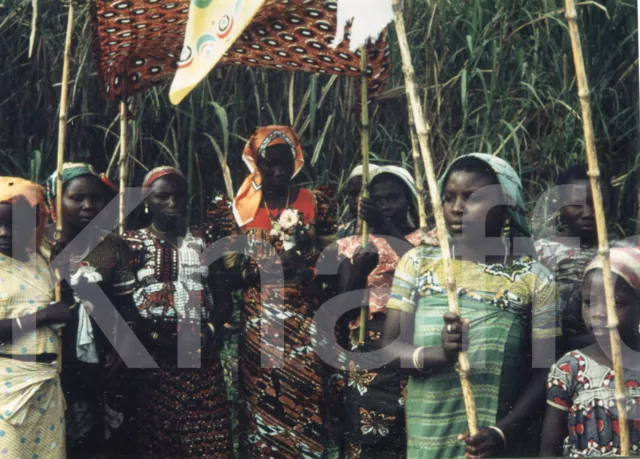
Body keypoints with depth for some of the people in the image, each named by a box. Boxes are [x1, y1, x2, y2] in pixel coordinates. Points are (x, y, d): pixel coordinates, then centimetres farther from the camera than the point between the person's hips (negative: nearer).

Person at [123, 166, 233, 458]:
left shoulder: (202, 243, 15)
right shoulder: (133, 244, 4)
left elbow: (222, 296, 14)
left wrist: (209, 329, -4)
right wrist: (155, 337, -13)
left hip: (202, 358, 3)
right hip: (152, 358, -3)